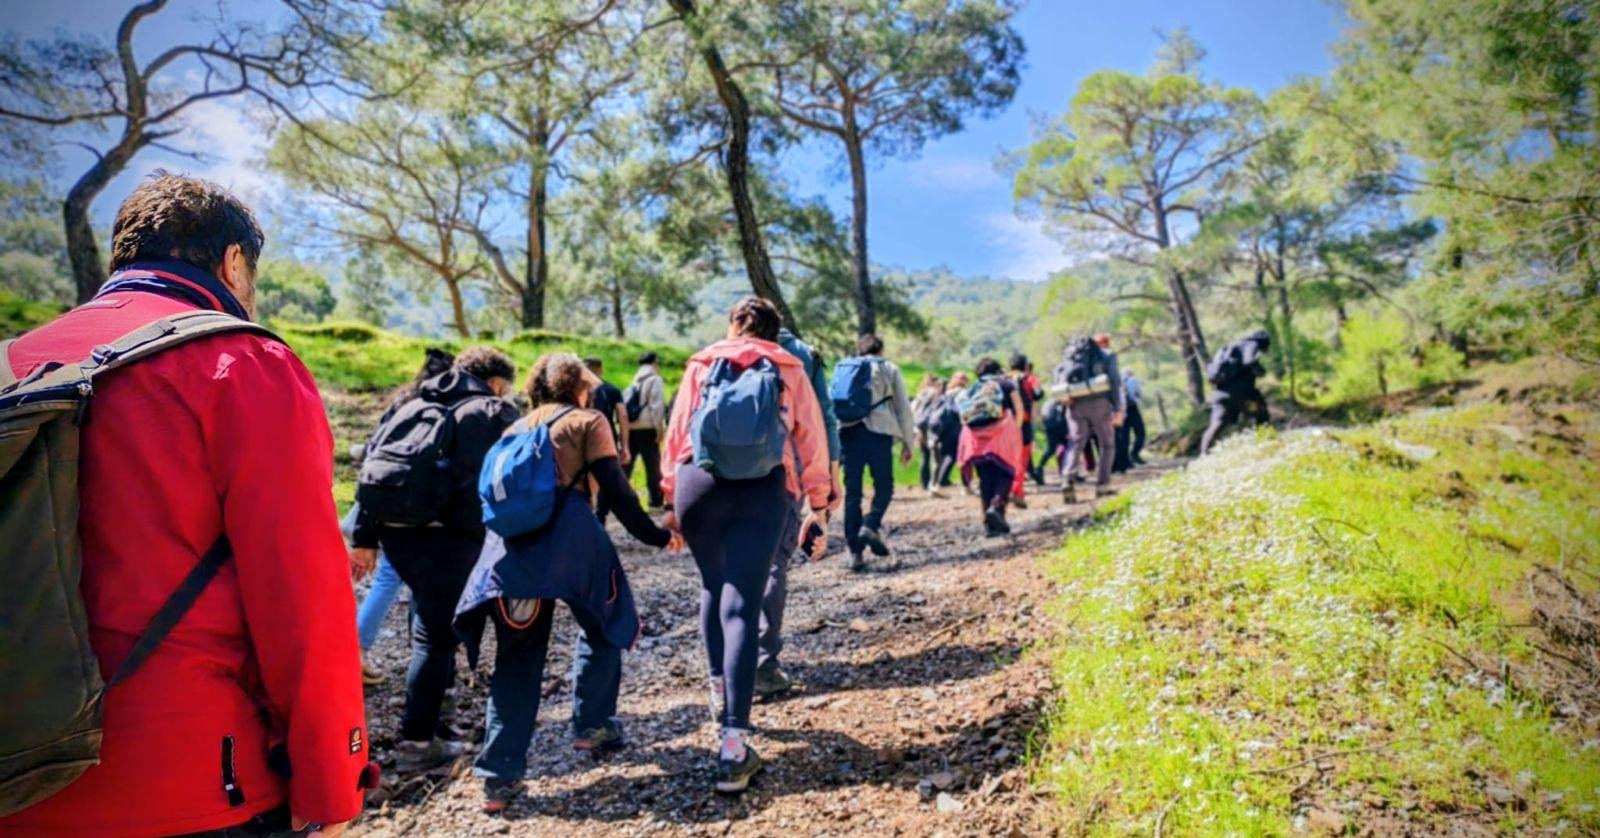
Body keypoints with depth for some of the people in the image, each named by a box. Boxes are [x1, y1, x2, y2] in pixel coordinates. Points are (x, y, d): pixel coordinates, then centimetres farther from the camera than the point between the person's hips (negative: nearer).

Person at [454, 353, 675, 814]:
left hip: (511, 540, 5)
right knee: (603, 625, 21)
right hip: (568, 535, -5)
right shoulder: (587, 421, 9)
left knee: (517, 660, 10)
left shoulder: (516, 428, 25)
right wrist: (651, 534, 5)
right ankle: (592, 724, 26)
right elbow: (614, 487, -1)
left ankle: (500, 775, 7)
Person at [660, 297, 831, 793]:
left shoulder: (702, 364, 15)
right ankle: (733, 743, -10)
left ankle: (720, 688, 38)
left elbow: (676, 432, 11)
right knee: (742, 608, -4)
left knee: (713, 585, 26)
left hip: (698, 484, 2)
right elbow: (812, 440, 8)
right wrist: (818, 506, 10)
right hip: (763, 491, -1)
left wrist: (672, 499, 15)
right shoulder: (790, 370, 14)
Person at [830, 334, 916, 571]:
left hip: (847, 431, 3)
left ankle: (855, 552, 3)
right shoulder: (889, 368, 13)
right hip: (878, 431, -3)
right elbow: (903, 408, 9)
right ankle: (871, 525, -16)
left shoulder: (842, 368, 21)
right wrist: (908, 442, 14)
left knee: (852, 491, 5)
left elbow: (831, 405, 15)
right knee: (884, 486, 10)